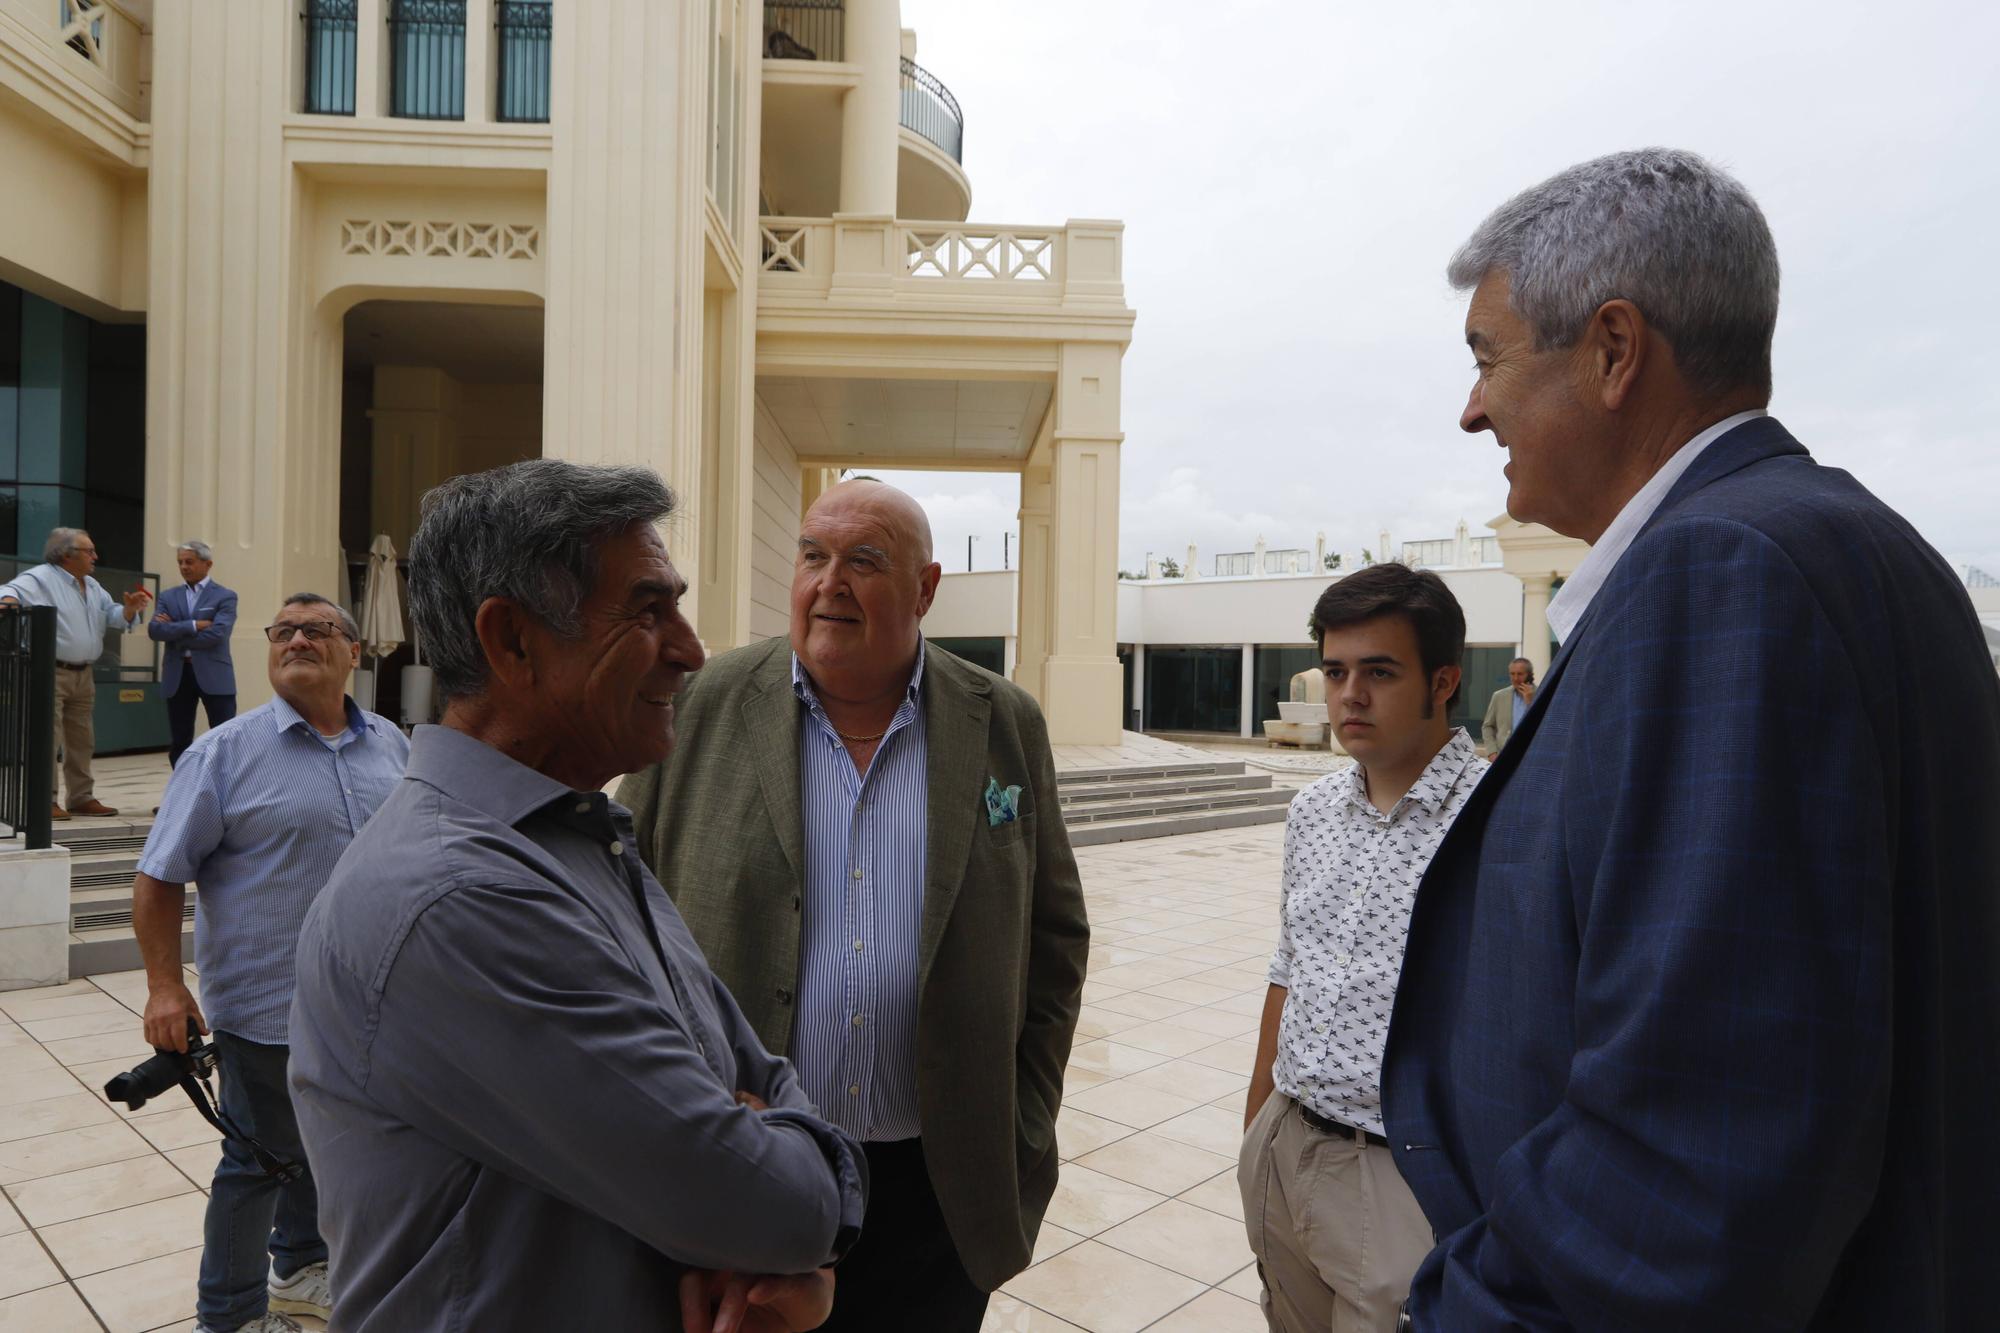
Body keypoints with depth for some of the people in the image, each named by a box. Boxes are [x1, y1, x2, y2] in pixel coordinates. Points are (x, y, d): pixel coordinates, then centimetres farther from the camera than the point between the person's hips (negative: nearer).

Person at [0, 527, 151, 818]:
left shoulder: (92, 586, 16)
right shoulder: (41, 578, -7)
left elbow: (113, 616, 12)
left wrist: (129, 608, -8)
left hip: (83, 675, 8)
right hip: (50, 673, -8)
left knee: (82, 742, 13)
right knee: (47, 740, -7)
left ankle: (82, 798, 21)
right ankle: (44, 801, -2)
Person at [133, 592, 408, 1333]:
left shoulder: (391, 745, 3)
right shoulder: (226, 752, -10)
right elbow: (160, 876, -9)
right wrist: (164, 986, -14)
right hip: (268, 1006, -5)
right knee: (261, 1159, 10)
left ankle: (301, 1268, 43)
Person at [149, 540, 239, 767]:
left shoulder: (225, 596, 1)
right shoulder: (168, 596, 13)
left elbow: (216, 634, -13)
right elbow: (154, 630, -3)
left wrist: (174, 631, -6)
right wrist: (193, 625, -14)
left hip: (214, 675, -4)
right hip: (177, 676, 4)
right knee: (179, 742, 9)